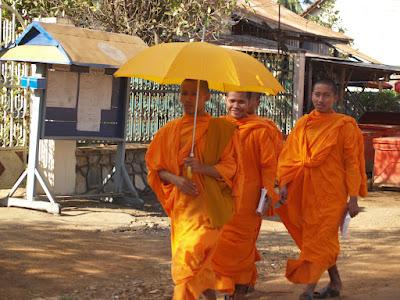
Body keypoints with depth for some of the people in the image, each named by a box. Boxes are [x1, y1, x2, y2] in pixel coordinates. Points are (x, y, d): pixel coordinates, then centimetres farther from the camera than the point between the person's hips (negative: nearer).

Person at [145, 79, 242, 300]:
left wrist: (202, 168, -19)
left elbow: (230, 167, -2)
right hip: (181, 204, 4)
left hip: (208, 203, -4)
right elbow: (156, 168, 10)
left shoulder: (222, 129, -1)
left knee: (190, 255, -17)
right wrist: (176, 180, -9)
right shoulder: (169, 131, 8)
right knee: (199, 259, 10)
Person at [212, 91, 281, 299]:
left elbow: (269, 166, -5)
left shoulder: (260, 131, -5)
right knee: (220, 243, 6)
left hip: (246, 199, -4)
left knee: (242, 244, 3)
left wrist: (267, 195, -9)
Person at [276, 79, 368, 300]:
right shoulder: (303, 124, 7)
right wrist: (284, 185, -6)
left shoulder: (344, 126, -4)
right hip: (307, 190, 5)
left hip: (331, 192, -5)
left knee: (320, 239, -8)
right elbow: (290, 157, 6)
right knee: (324, 240, 13)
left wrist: (353, 198, -8)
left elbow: (352, 163, -5)